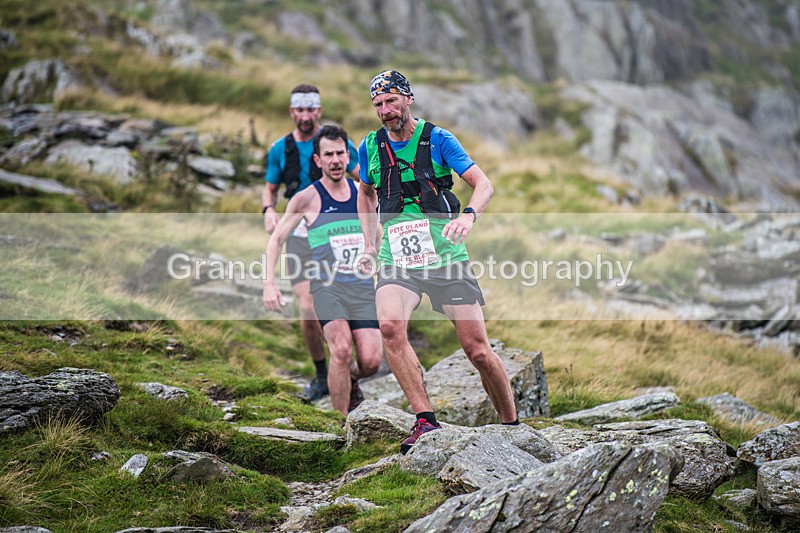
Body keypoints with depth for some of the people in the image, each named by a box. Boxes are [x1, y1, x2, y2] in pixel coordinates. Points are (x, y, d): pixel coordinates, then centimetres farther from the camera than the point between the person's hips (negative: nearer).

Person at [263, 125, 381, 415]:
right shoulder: (307, 199, -1)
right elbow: (276, 239, 6)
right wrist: (269, 283, -6)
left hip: (363, 285, 3)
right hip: (327, 284, -3)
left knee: (370, 362, -11)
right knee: (341, 349, -26)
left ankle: (350, 380, 28)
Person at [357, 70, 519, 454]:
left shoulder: (437, 139, -2)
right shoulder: (371, 147, 8)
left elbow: (483, 184, -7)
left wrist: (468, 216, -28)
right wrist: (370, 246, 16)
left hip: (445, 256, -2)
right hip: (397, 259, 2)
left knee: (477, 349, -5)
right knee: (390, 326, -28)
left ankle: (512, 426, 15)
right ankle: (426, 421, -22)